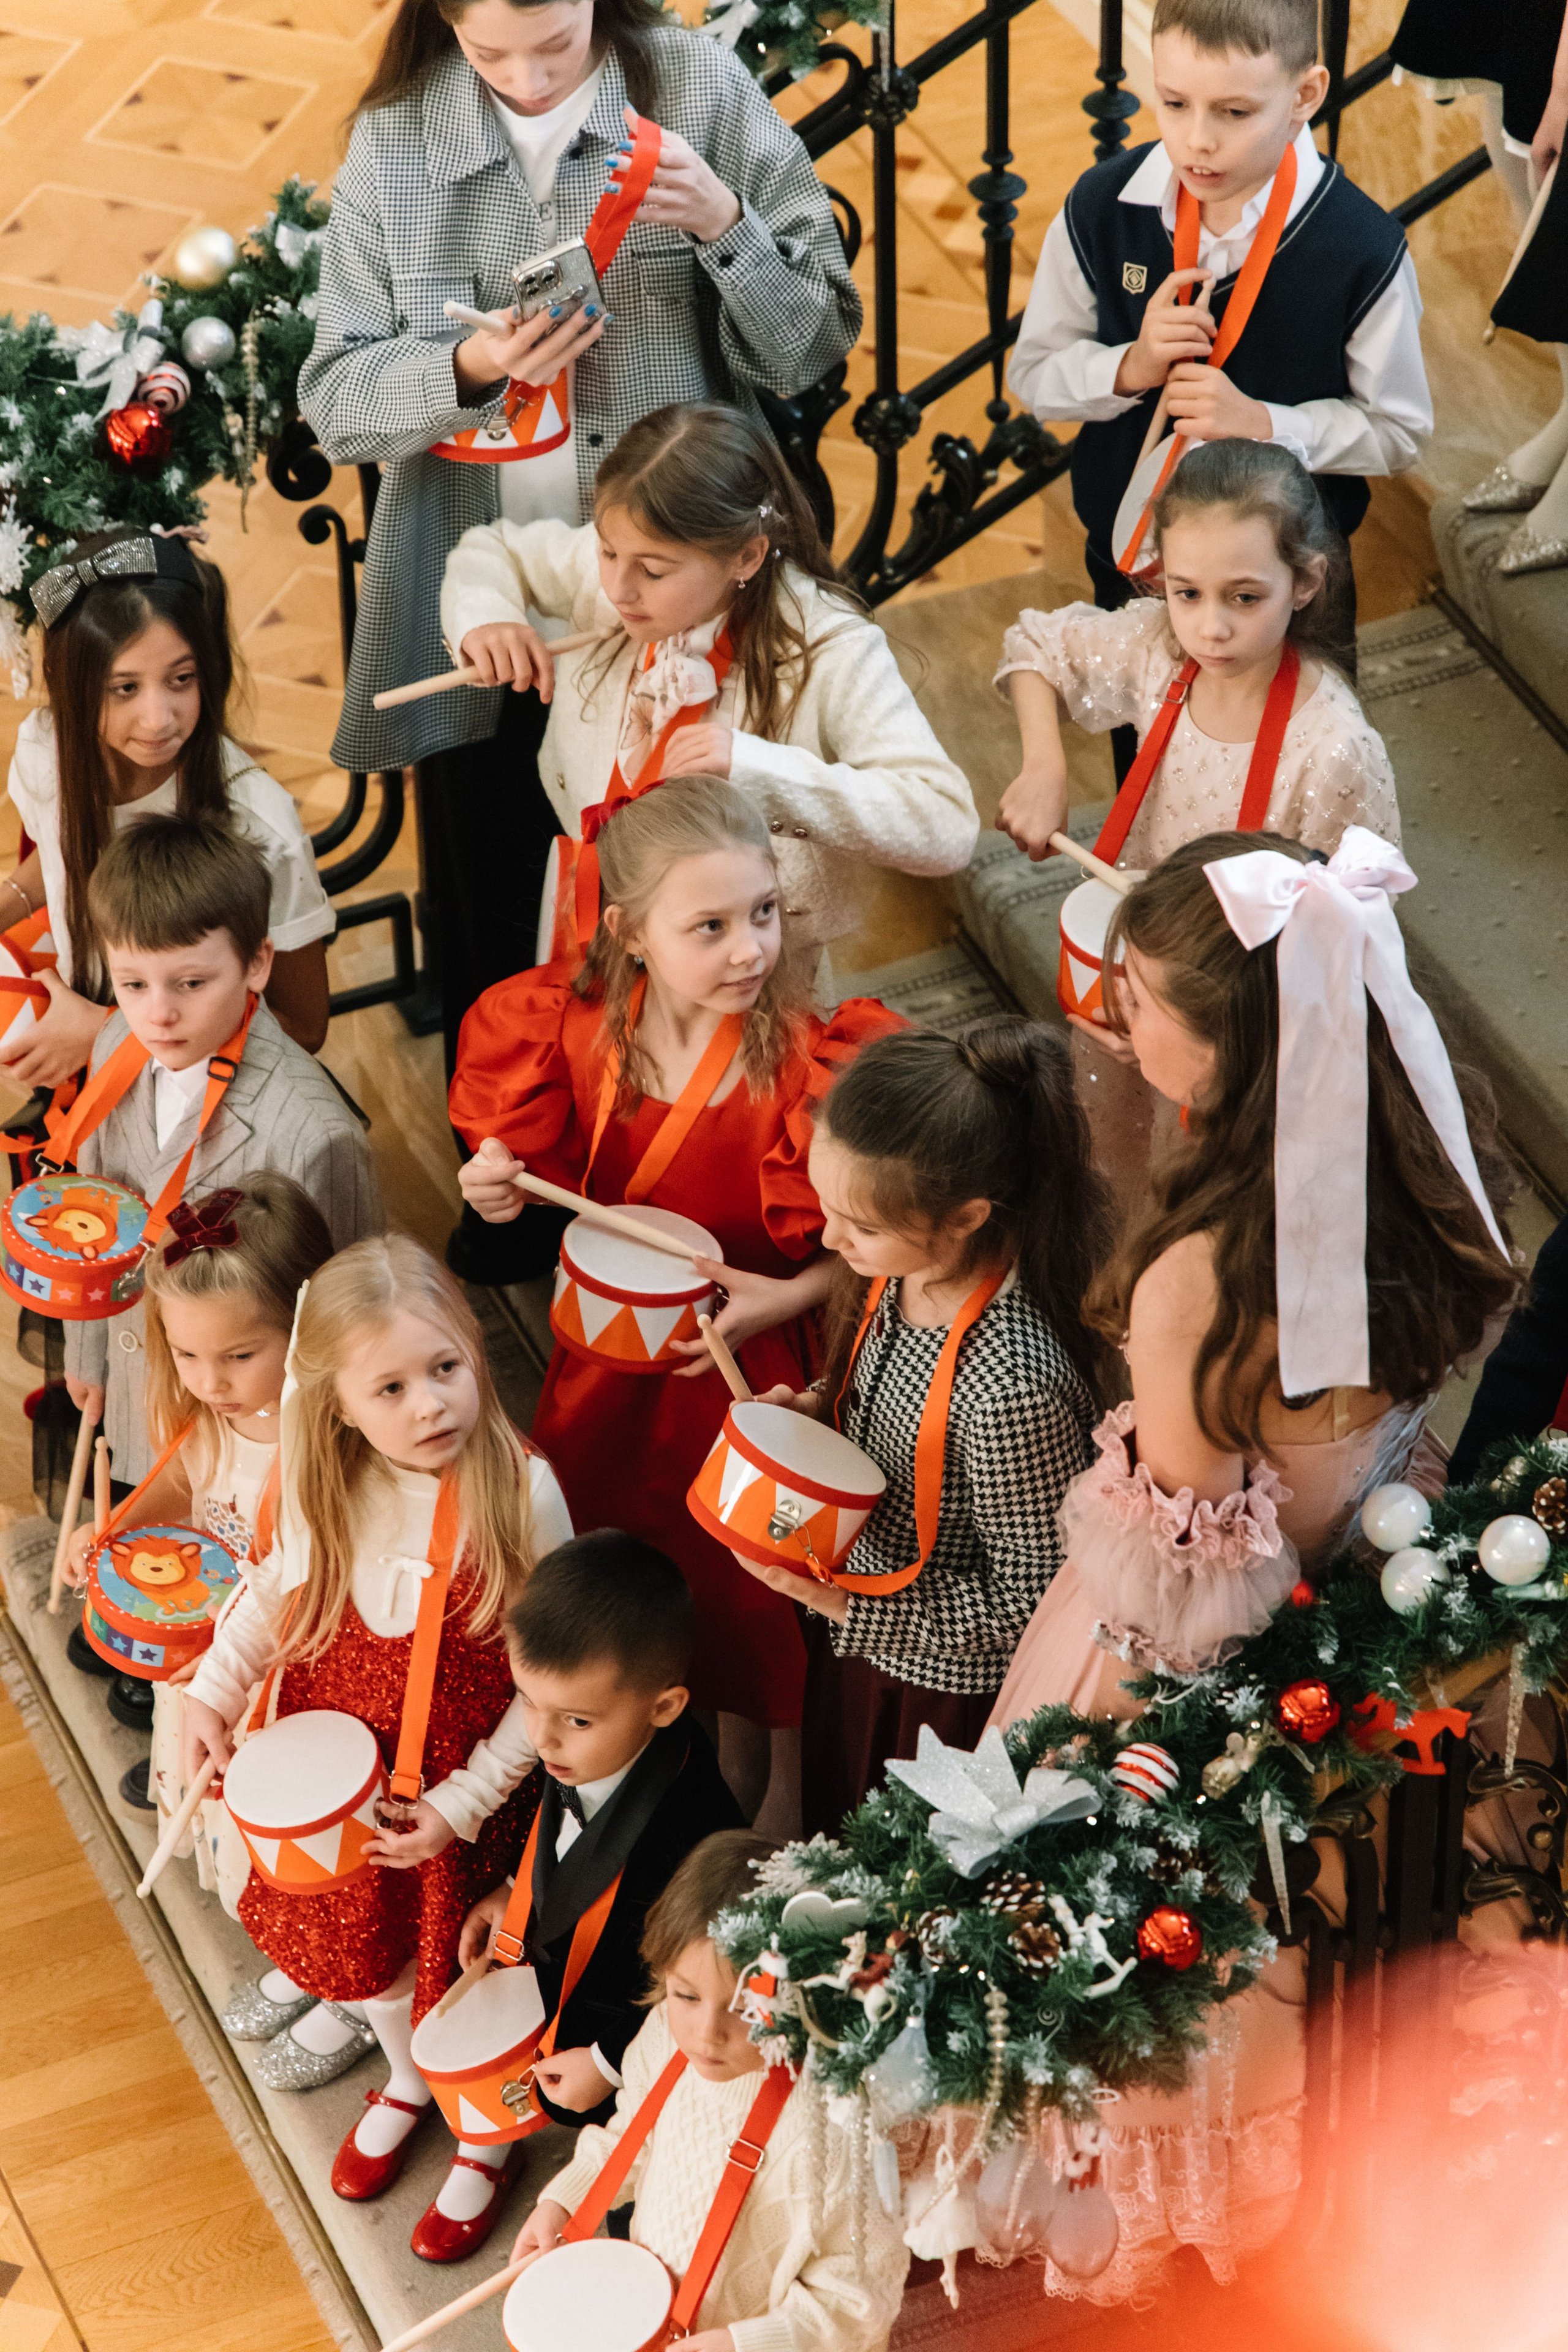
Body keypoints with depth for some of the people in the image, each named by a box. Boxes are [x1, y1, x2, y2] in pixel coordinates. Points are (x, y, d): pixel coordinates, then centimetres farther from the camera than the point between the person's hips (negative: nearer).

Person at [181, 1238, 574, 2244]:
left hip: (460, 1788, -4)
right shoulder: (324, 1486, -16)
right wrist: (213, 1693, -4)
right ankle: (408, 2078, 55)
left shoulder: (520, 1493, -28)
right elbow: (279, 1586, 7)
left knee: (457, 1953, 14)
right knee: (356, 1935, 23)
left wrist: (464, 1803, -17)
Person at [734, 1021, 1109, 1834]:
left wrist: (844, 1604, -28)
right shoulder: (907, 1266, -16)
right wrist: (815, 1407, -10)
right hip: (858, 1637, 7)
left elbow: (1029, 1600, -27)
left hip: (950, 1684, -7)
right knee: (836, 1839, 32)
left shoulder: (1015, 1385, -40)